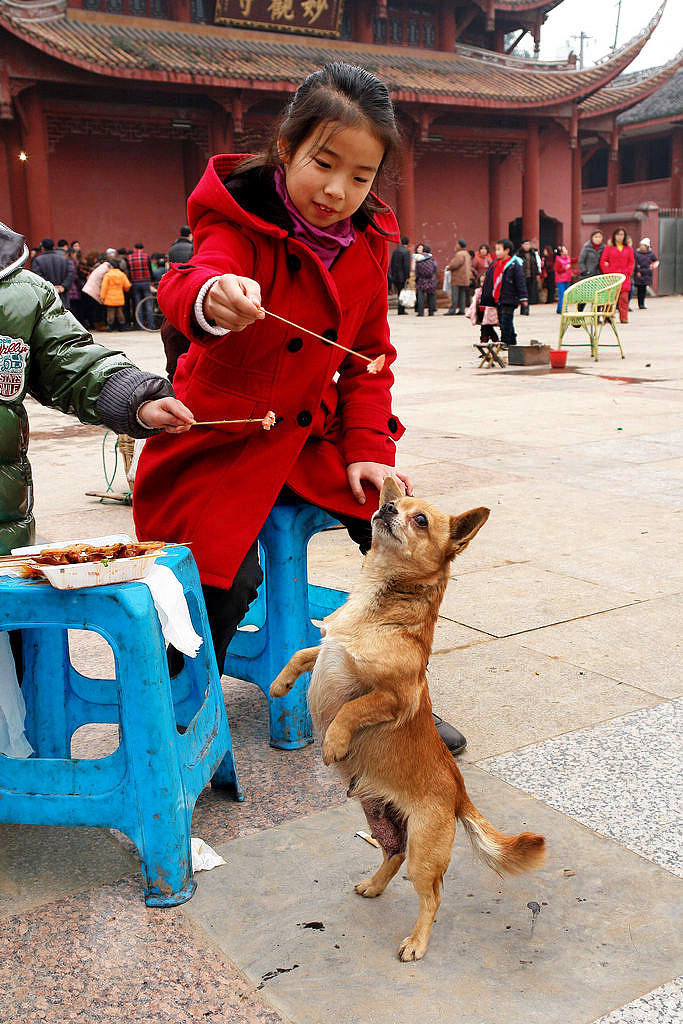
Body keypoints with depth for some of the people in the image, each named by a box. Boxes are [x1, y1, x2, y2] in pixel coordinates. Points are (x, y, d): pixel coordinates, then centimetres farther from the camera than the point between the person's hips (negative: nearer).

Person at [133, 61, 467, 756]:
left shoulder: (367, 243, 0)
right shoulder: (240, 220, -17)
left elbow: (368, 357, 7)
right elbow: (193, 284, -39)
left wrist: (367, 450, -3)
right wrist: (212, 299, -64)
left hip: (312, 434, 5)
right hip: (222, 439, -5)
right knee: (226, 577, -18)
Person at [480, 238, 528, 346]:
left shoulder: (514, 264, -10)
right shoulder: (495, 263, 12)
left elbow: (520, 282, -11)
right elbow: (488, 280, 19)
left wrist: (523, 298, -14)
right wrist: (484, 296, 20)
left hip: (508, 300, -8)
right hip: (497, 299, 8)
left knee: (506, 322, -7)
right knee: (502, 321, 13)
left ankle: (505, 342, -1)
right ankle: (512, 341, 24)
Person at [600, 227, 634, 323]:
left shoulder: (628, 249, 14)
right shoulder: (608, 248, 7)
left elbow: (631, 262, 13)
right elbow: (602, 262, 3)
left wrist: (627, 272, -1)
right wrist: (608, 273, -5)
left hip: (624, 278, 2)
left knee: (624, 297, -5)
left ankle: (624, 318, 0)